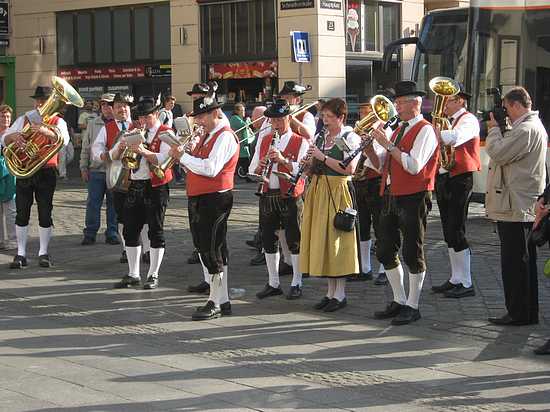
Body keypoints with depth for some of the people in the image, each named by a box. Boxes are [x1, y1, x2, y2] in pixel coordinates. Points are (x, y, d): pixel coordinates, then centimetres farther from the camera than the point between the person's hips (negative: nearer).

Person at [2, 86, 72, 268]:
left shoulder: (57, 121, 4)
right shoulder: (24, 119, 12)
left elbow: (64, 139, -18)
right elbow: (4, 139, 5)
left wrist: (44, 130, -35)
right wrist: (14, 136, -20)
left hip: (46, 172, -2)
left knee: (45, 213, 1)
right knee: (22, 212, 1)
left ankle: (43, 253, 9)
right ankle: (21, 253, 6)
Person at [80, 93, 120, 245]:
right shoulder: (92, 124, 9)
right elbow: (85, 147, 12)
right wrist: (84, 167, 6)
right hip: (96, 170, 1)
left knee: (113, 203, 6)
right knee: (93, 203, 1)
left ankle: (112, 233, 14)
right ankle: (90, 233, 9)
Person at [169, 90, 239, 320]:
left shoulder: (225, 137, -13)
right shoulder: (207, 136, 19)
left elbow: (210, 168, -24)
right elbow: (196, 166, 19)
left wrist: (183, 157, -16)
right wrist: (182, 157, 1)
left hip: (214, 199, -10)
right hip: (199, 199, 10)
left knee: (211, 250, -8)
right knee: (209, 249, 12)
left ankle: (215, 304, -1)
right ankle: (223, 301, 20)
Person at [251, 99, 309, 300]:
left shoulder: (300, 142, -3)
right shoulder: (265, 141, 13)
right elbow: (253, 169, 11)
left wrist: (283, 160, -26)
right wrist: (260, 166, -11)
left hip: (290, 197, -5)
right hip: (268, 196, 5)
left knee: (294, 241, 0)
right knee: (269, 240, 9)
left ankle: (296, 284, 10)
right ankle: (273, 283, 19)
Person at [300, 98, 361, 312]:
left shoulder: (350, 137, -7)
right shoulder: (321, 138, 14)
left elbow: (349, 168, -18)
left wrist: (322, 157, -16)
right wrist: (310, 162, -1)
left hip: (338, 191, -7)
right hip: (319, 190, 7)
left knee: (337, 239, -5)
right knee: (323, 239, 8)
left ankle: (340, 294, 3)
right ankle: (331, 291, 16)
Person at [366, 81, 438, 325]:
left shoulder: (424, 130, -9)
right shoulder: (399, 130, 17)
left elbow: (413, 165, -22)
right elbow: (381, 164, 17)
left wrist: (387, 144, -19)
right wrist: (369, 148, -1)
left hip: (413, 198, -9)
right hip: (391, 197, 9)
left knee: (412, 254, -1)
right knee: (385, 252, 11)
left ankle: (412, 306, 9)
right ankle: (399, 301, 22)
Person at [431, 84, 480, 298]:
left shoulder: (468, 120, -10)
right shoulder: (447, 121, 17)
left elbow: (455, 138, -30)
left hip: (459, 181, -9)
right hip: (442, 180, 9)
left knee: (456, 233, -8)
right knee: (449, 233, 12)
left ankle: (466, 284, -1)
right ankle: (455, 279, 20)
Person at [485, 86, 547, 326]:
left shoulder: (526, 130, -16)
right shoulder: (532, 127, 18)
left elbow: (498, 154, -19)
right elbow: (507, 152, 21)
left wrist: (494, 128, -6)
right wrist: (498, 129, 10)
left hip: (515, 207, -11)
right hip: (525, 207, 11)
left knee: (514, 263, -5)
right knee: (524, 261, 14)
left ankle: (519, 313, 0)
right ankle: (529, 313, 20)